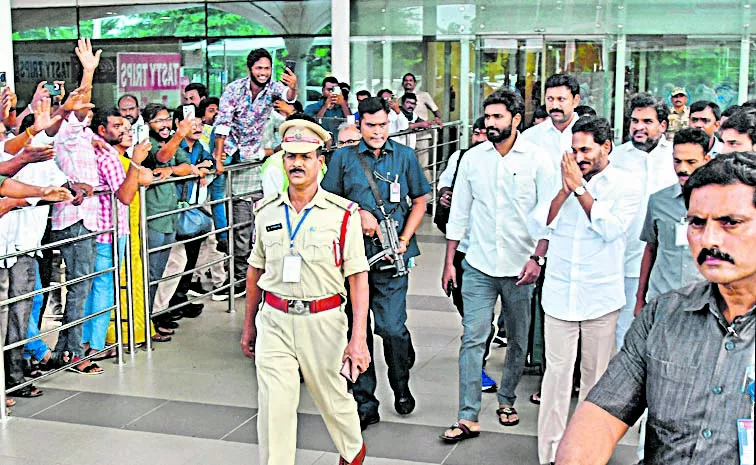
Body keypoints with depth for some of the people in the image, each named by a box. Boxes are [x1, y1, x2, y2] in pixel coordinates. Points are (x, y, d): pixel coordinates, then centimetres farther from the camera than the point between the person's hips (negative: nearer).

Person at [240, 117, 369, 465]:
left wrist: (358, 339, -14)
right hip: (274, 321, 2)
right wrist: (249, 325, 19)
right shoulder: (266, 211, 5)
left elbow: (358, 278, -7)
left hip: (323, 321, -2)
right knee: (274, 408, -4)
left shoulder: (342, 214, -6)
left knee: (332, 397, 16)